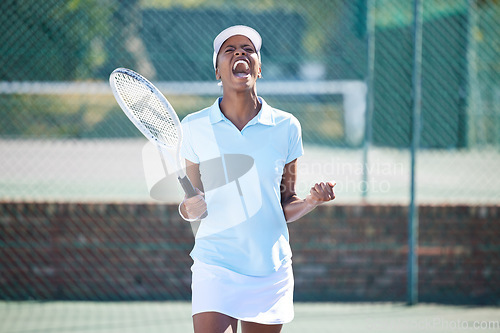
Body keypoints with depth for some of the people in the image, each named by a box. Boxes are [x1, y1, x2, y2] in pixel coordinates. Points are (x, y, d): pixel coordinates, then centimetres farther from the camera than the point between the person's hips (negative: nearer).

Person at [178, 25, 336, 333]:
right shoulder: (195, 126, 2)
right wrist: (188, 209, -12)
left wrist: (313, 200, -10)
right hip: (215, 265, -1)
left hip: (270, 269, 2)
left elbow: (286, 207, 10)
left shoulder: (285, 127, 4)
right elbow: (194, 200, 10)